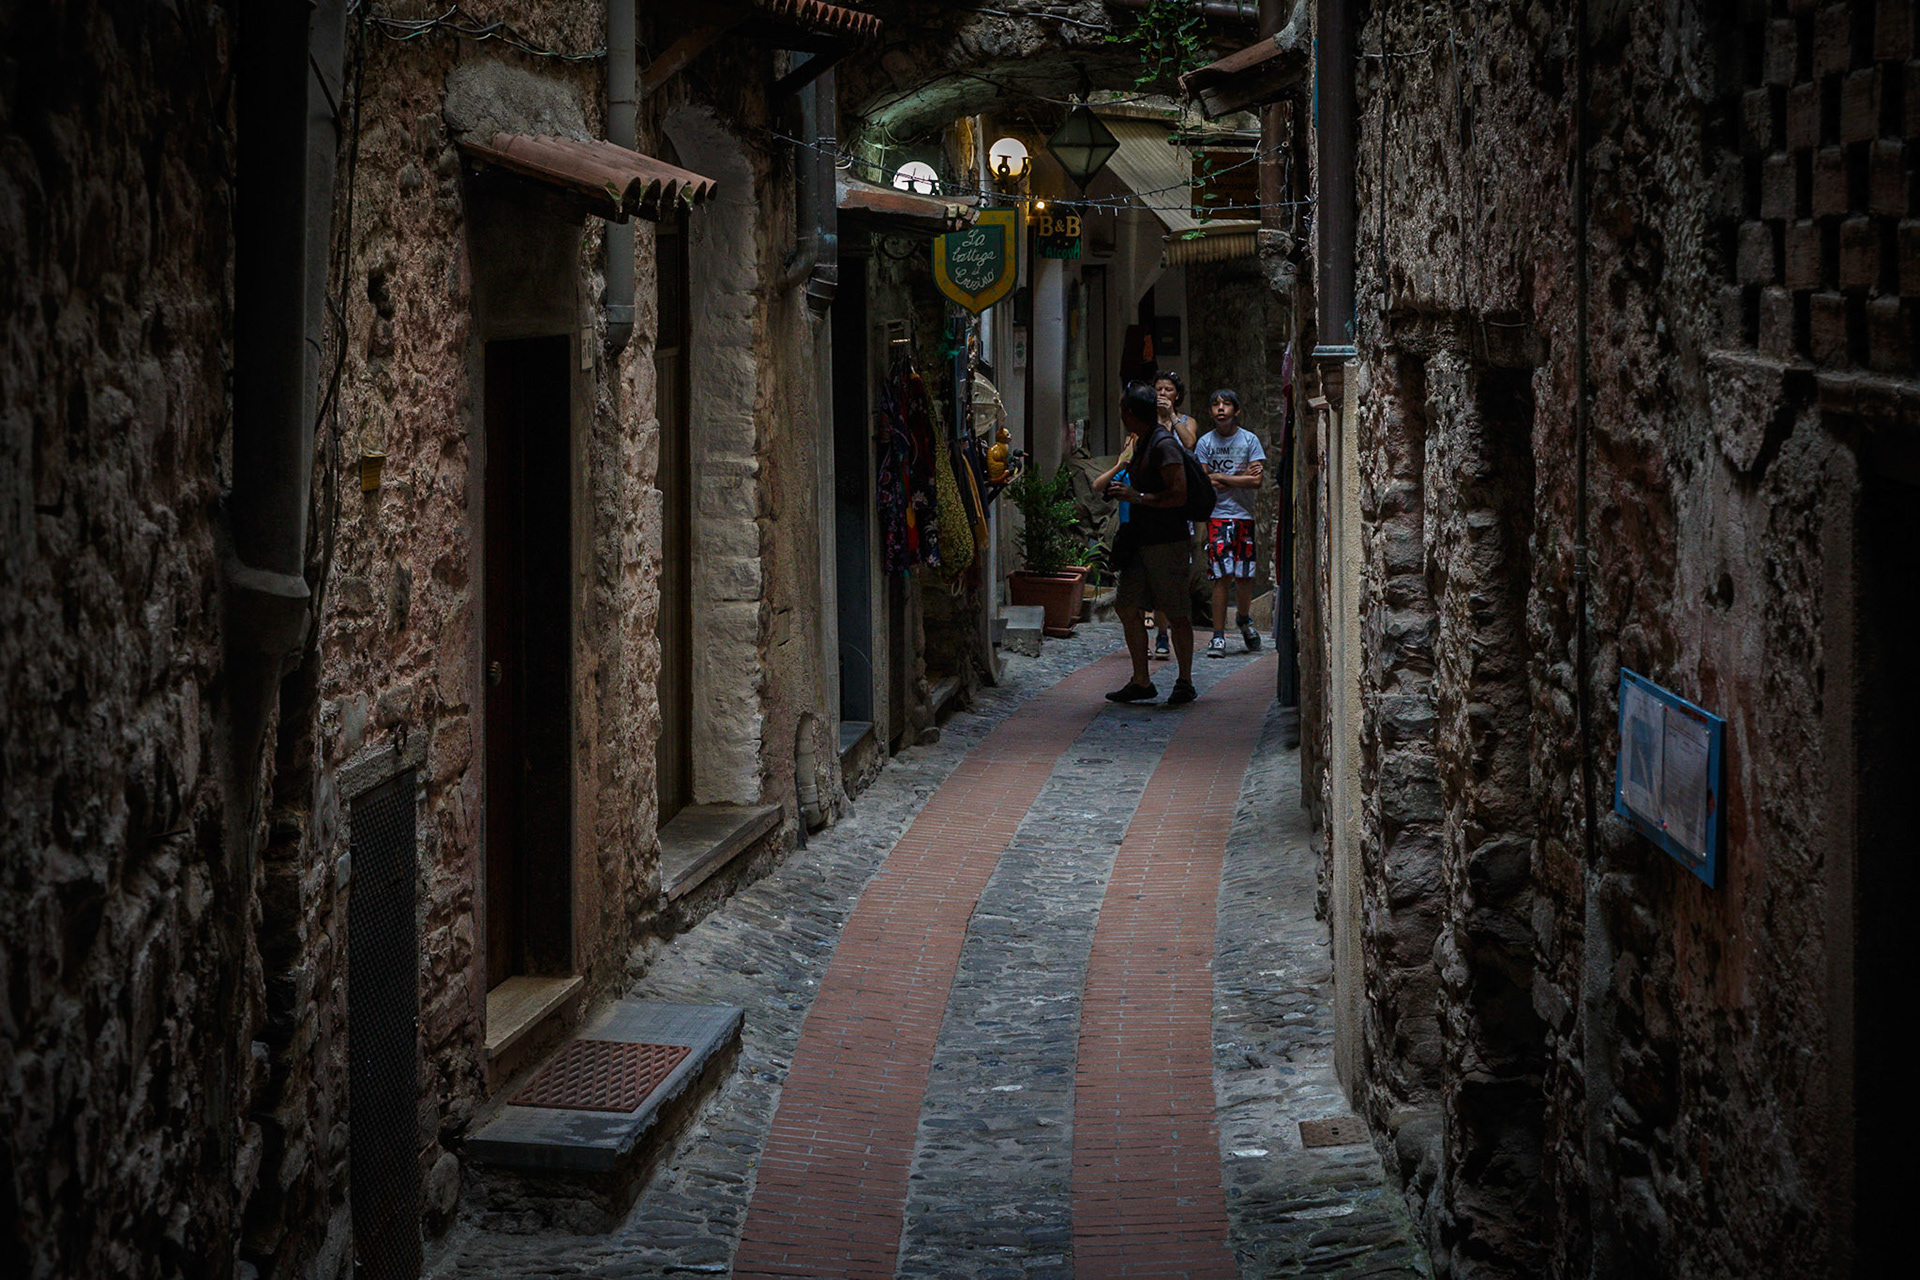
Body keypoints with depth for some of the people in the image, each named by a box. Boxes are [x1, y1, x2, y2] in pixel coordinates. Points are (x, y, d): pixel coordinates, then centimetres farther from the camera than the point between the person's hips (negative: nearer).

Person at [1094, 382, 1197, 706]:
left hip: (1167, 543, -9)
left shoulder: (1164, 444, -14)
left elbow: (1178, 495, -22)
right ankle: (1141, 682, 12)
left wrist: (1135, 496, -19)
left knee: (1175, 614, -2)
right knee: (1127, 606, 6)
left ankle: (1185, 682, 8)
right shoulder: (1141, 444, 16)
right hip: (1141, 542, 10)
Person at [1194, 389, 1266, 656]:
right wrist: (1240, 477, -8)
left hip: (1244, 514, 1)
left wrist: (1220, 478, -6)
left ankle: (1243, 619, 30)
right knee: (1221, 575, -9)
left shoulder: (1249, 440, 3)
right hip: (1217, 514, -1)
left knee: (1244, 576, 2)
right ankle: (1218, 635, -5)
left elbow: (1256, 481, -6)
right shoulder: (1205, 442, 4)